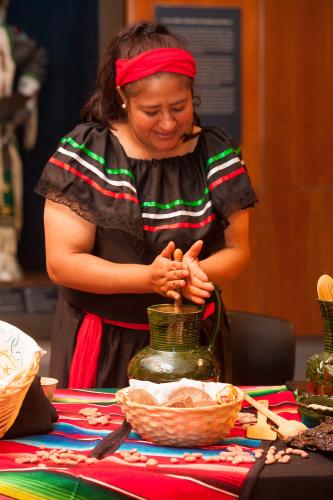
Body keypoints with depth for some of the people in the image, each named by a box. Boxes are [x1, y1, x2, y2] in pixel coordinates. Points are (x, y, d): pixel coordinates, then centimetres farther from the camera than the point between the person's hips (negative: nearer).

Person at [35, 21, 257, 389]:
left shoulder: (216, 153, 0)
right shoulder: (85, 152, -8)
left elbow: (237, 250, 3)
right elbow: (61, 263, -10)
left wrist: (197, 273, -20)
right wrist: (148, 277, -24)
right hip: (101, 344, -2)